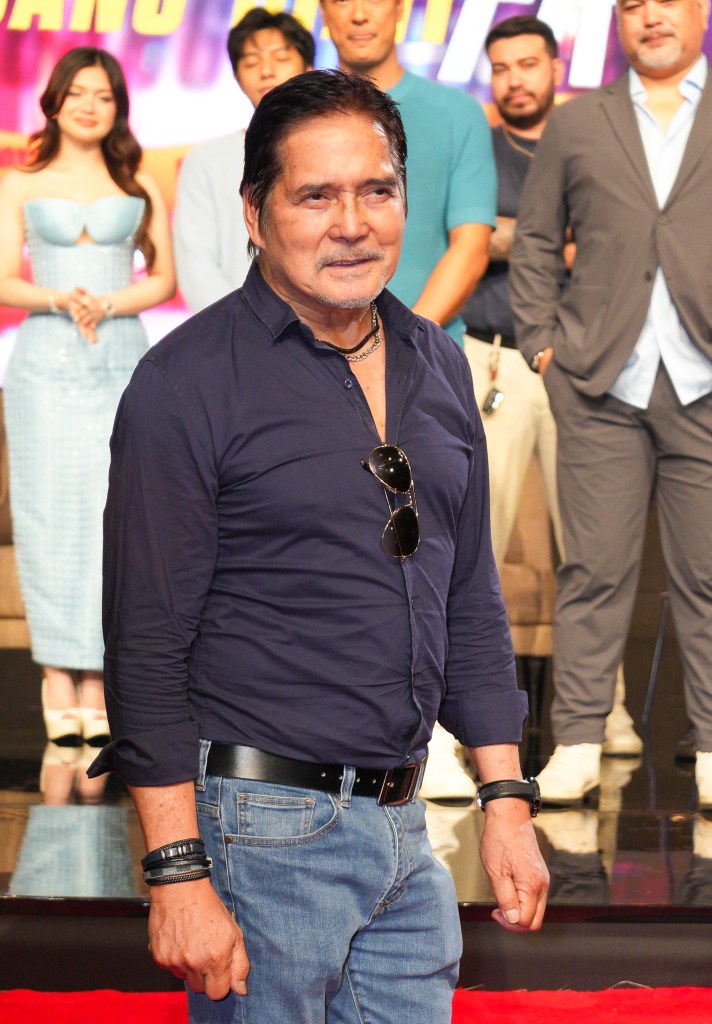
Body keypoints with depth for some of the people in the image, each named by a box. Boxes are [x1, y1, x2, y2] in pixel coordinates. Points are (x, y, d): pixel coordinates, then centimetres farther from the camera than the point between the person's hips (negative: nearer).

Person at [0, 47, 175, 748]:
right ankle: (57, 673, -1)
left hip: (120, 364, 1)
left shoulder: (139, 185, 11)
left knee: (111, 513, -6)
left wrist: (107, 304, -10)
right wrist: (59, 300, -14)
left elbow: (163, 278, 7)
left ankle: (96, 678, -2)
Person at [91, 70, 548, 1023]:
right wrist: (179, 873, -17)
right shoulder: (188, 382, -10)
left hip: (403, 827, 6)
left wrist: (507, 800, 12)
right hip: (261, 828, -6)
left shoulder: (437, 365, 10)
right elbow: (147, 643, -13)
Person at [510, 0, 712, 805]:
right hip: (601, 387, 1)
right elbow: (534, 240, 16)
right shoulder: (577, 123, 15)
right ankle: (577, 742, 6)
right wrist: (542, 338, 5)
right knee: (594, 569, 0)